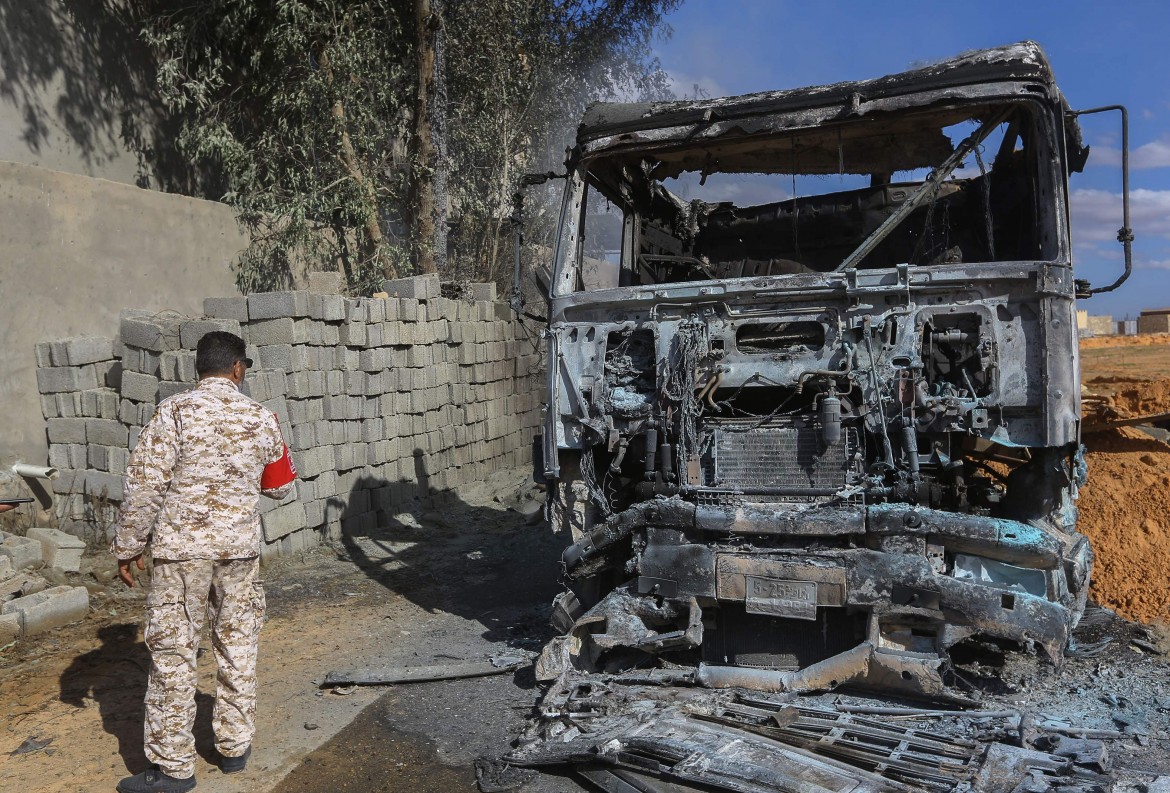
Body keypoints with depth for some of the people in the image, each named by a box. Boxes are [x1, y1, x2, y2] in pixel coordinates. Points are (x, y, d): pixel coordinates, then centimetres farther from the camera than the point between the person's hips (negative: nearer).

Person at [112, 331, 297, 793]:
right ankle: (235, 746, 26)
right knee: (237, 647, 14)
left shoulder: (175, 412, -9)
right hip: (239, 548, 3)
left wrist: (128, 547, 1)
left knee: (173, 652, 6)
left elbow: (145, 486, -10)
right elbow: (279, 487, 10)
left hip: (181, 549, -3)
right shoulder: (262, 418, 0)